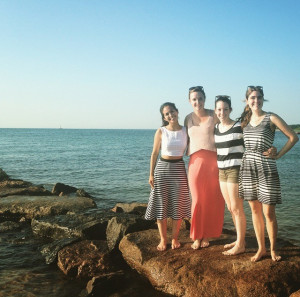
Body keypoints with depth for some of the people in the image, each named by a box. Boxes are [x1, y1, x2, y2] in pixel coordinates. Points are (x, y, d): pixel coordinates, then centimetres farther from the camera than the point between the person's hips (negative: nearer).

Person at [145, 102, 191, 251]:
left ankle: (175, 238, 20)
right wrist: (151, 174, -2)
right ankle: (163, 239, 15)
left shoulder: (185, 131, 2)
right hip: (162, 167, -1)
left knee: (178, 205, 6)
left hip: (179, 168, 2)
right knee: (161, 204, 2)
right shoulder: (161, 131, -3)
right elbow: (154, 153, 1)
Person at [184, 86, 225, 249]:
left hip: (213, 160, -2)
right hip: (195, 161, 2)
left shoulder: (213, 115, 2)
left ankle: (207, 235, 17)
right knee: (197, 200, 3)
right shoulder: (188, 118, 11)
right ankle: (197, 236, 14)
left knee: (212, 200, 3)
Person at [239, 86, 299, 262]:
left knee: (268, 213, -3)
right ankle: (261, 249, 21)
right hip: (248, 168, 5)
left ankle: (273, 249, 16)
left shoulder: (271, 118, -4)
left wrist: (278, 155, -5)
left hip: (266, 168, -4)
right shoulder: (245, 120, 10)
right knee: (255, 210, 9)